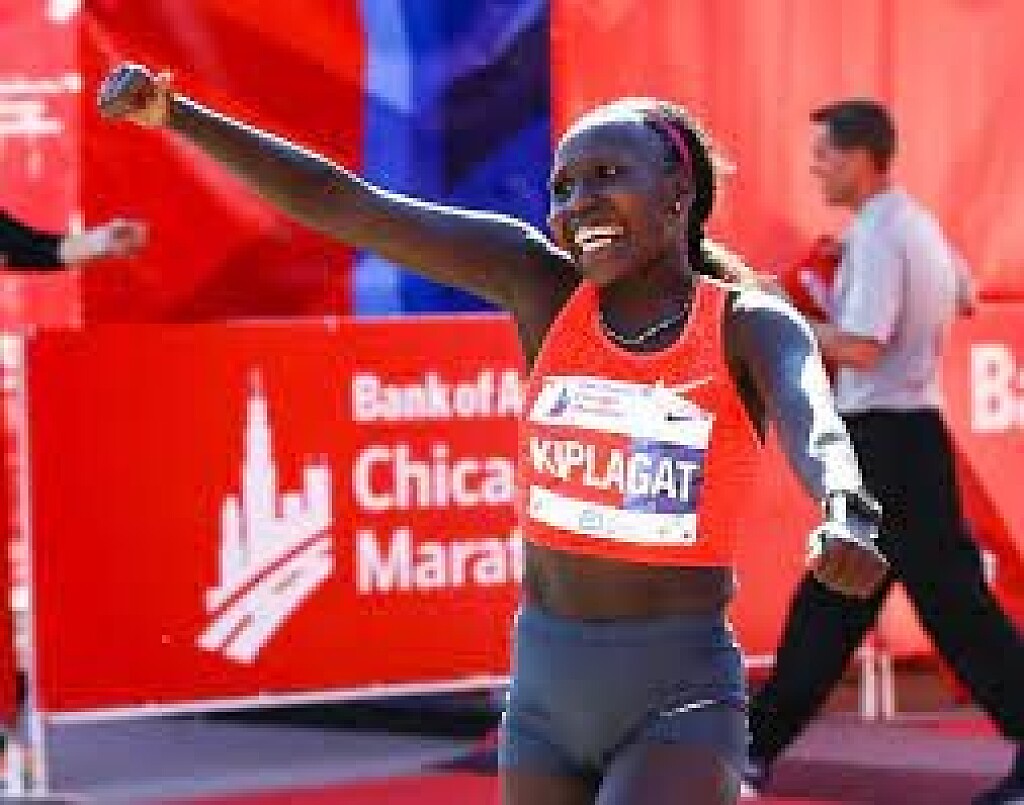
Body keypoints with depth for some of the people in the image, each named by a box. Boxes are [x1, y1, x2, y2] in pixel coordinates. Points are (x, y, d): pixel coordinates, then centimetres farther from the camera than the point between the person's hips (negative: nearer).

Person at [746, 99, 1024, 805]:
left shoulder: (878, 236, -18)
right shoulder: (914, 224, 13)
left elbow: (860, 349, -25)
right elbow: (964, 298, 30)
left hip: (888, 438, -10)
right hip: (899, 435, 10)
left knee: (952, 600, -8)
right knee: (833, 598, 13)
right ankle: (758, 747, 19)